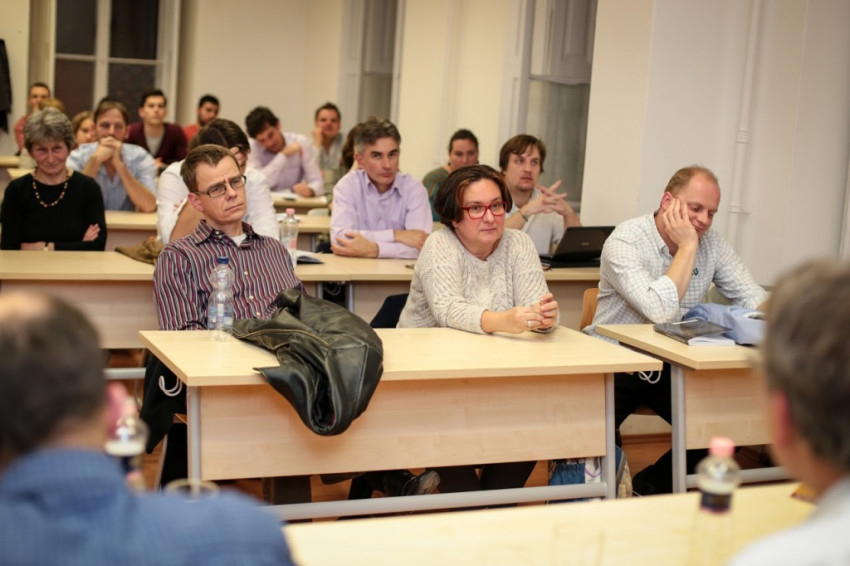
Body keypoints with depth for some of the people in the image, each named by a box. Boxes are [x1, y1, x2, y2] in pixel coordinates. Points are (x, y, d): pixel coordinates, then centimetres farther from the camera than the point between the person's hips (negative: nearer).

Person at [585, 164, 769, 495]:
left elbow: (751, 295, 3)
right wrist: (687, 247, -23)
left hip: (672, 368, 6)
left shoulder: (712, 243, 2)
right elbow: (660, 310, -31)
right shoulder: (625, 242, -18)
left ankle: (651, 487, 14)